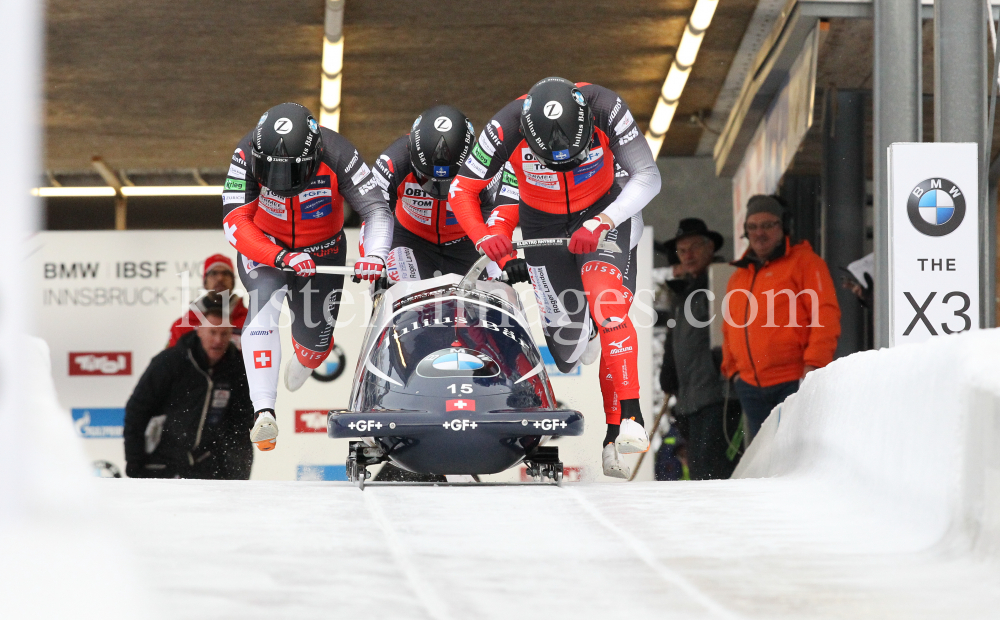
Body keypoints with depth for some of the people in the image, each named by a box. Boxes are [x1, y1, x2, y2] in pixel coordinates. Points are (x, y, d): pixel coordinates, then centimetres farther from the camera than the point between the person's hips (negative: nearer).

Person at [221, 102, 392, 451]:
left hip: (321, 251, 1)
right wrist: (281, 258, -46)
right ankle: (263, 412, -38)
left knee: (315, 340, 8)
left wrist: (375, 255, -43)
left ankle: (304, 360, 50)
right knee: (265, 304, -30)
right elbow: (234, 222, -32)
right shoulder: (248, 155, -29)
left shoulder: (337, 155, -29)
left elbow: (377, 211, -24)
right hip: (263, 247, -1)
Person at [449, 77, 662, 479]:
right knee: (568, 353, 0)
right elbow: (462, 191, -17)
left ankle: (625, 422, -30)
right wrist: (485, 237, -34)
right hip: (543, 224, 1)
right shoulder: (508, 127, -29)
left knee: (606, 302, -29)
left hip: (602, 215, -1)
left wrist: (601, 223, -36)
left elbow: (647, 176, -25)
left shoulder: (604, 109, -31)